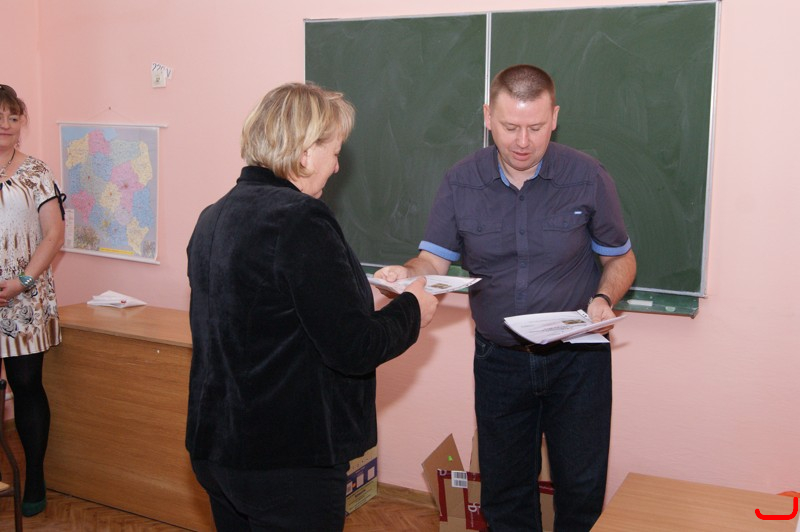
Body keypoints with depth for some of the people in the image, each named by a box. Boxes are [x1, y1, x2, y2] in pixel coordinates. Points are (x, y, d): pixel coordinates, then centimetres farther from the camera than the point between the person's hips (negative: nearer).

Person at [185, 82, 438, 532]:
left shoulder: (213, 218, 5)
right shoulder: (300, 220, -21)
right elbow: (354, 350, -21)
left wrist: (371, 290, 15)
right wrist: (411, 309, -3)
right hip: (290, 462, -8)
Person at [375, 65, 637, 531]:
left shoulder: (588, 178, -8)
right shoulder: (461, 183, -4)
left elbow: (621, 258, 2)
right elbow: (435, 260, -3)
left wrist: (604, 299, -18)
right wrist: (405, 274, -26)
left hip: (576, 358, -1)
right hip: (499, 360, 2)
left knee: (582, 490, 9)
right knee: (504, 492, 14)